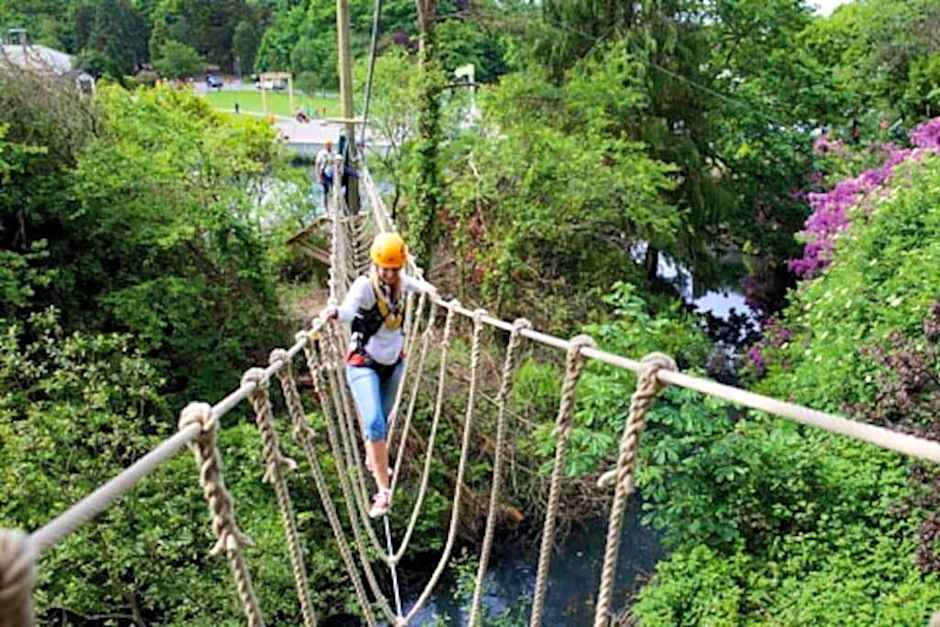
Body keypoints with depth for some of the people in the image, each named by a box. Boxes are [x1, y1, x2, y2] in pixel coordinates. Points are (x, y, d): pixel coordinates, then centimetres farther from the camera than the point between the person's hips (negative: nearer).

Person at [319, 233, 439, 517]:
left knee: (383, 420, 20)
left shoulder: (401, 281, -6)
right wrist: (335, 312, -66)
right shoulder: (365, 285, -22)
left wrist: (425, 287, 2)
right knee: (374, 424, -20)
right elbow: (349, 309, -45)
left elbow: (413, 283, 21)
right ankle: (383, 489, -11)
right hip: (364, 363, -5)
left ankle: (373, 460, 50)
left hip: (393, 362, 5)